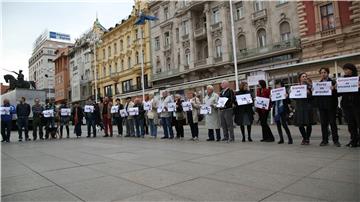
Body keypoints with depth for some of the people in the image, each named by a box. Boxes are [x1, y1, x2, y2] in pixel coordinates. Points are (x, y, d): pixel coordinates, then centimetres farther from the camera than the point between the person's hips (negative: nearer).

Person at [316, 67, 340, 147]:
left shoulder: (333, 82, 1)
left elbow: (337, 94, -6)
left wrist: (333, 90, -24)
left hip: (331, 105, -3)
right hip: (322, 106, 3)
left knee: (333, 123, 1)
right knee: (323, 123, 5)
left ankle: (335, 140, 9)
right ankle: (325, 140, 12)